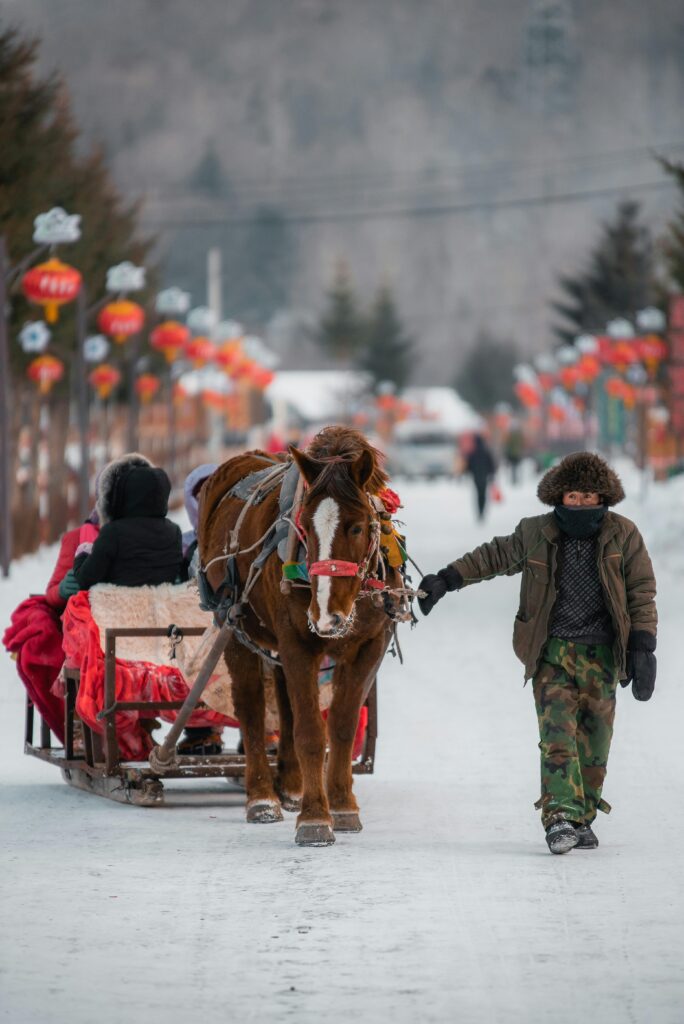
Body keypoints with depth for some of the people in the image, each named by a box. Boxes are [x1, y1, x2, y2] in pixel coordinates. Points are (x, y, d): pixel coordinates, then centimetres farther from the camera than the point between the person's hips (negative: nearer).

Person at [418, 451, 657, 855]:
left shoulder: (624, 536, 0)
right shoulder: (536, 534, 3)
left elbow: (643, 595, 2)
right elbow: (493, 557, 15)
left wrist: (642, 649, -6)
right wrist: (444, 581, 10)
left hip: (601, 655, 1)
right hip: (552, 652, -1)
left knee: (594, 743, 4)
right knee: (558, 732, -16)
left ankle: (583, 818, 17)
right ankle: (561, 816, -25)